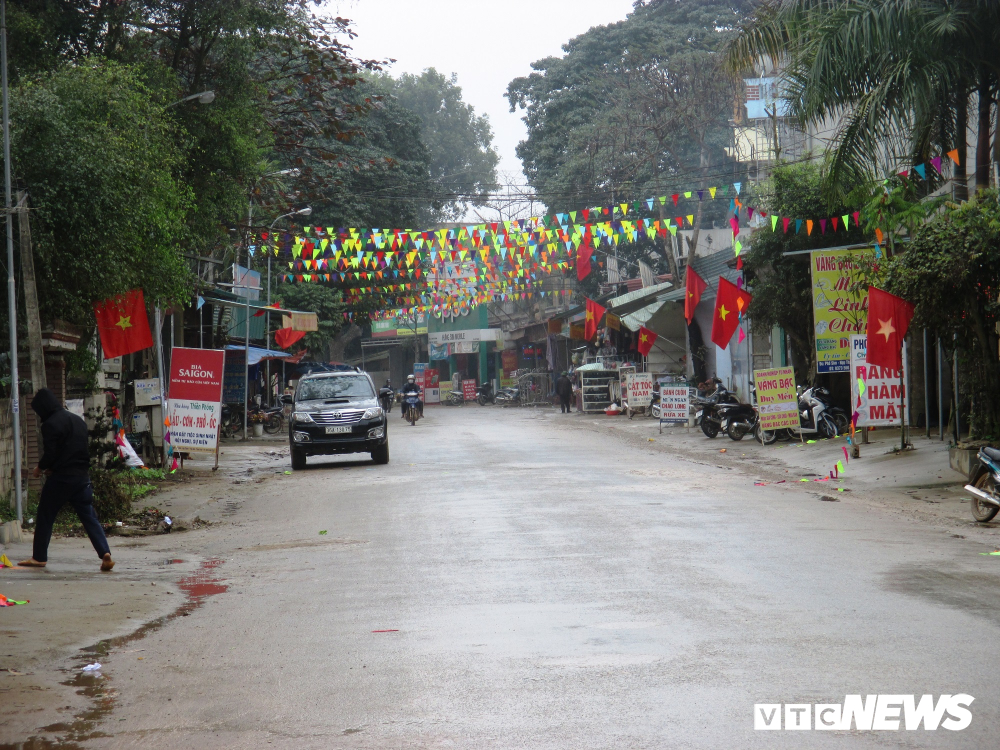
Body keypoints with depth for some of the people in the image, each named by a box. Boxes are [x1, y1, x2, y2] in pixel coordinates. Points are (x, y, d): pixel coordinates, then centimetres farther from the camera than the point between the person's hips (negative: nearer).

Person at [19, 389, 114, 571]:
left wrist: (40, 468, 6)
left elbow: (50, 454, -15)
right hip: (82, 476, 6)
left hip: (61, 478, -6)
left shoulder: (50, 424, -11)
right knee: (89, 517, 4)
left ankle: (39, 557, 15)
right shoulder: (78, 420, 13)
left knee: (45, 517, 9)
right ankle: (105, 553, -11)